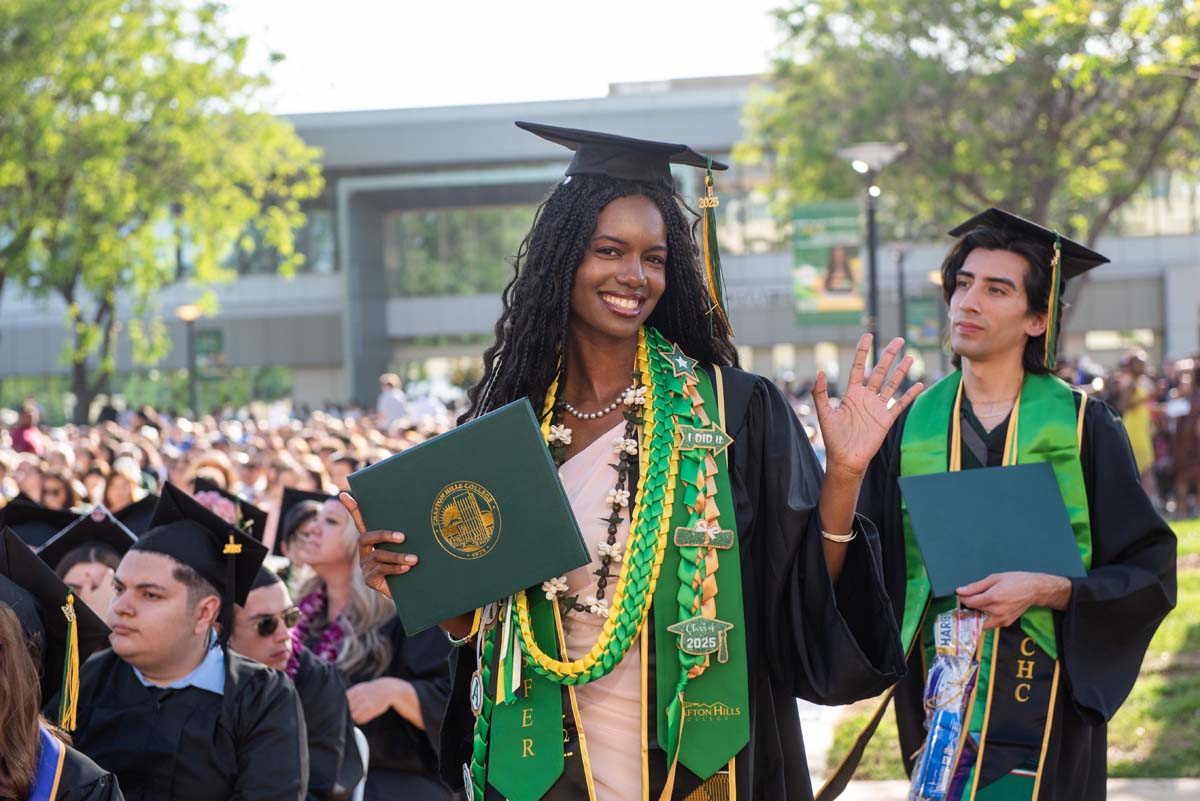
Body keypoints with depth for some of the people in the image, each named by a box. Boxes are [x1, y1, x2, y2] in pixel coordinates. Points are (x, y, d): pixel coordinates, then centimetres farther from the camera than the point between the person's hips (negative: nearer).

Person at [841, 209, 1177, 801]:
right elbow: (872, 566, 10)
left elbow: (1149, 573, -2)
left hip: (1046, 704, -2)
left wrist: (1046, 589, -16)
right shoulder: (908, 427, 5)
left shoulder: (1084, 428, -2)